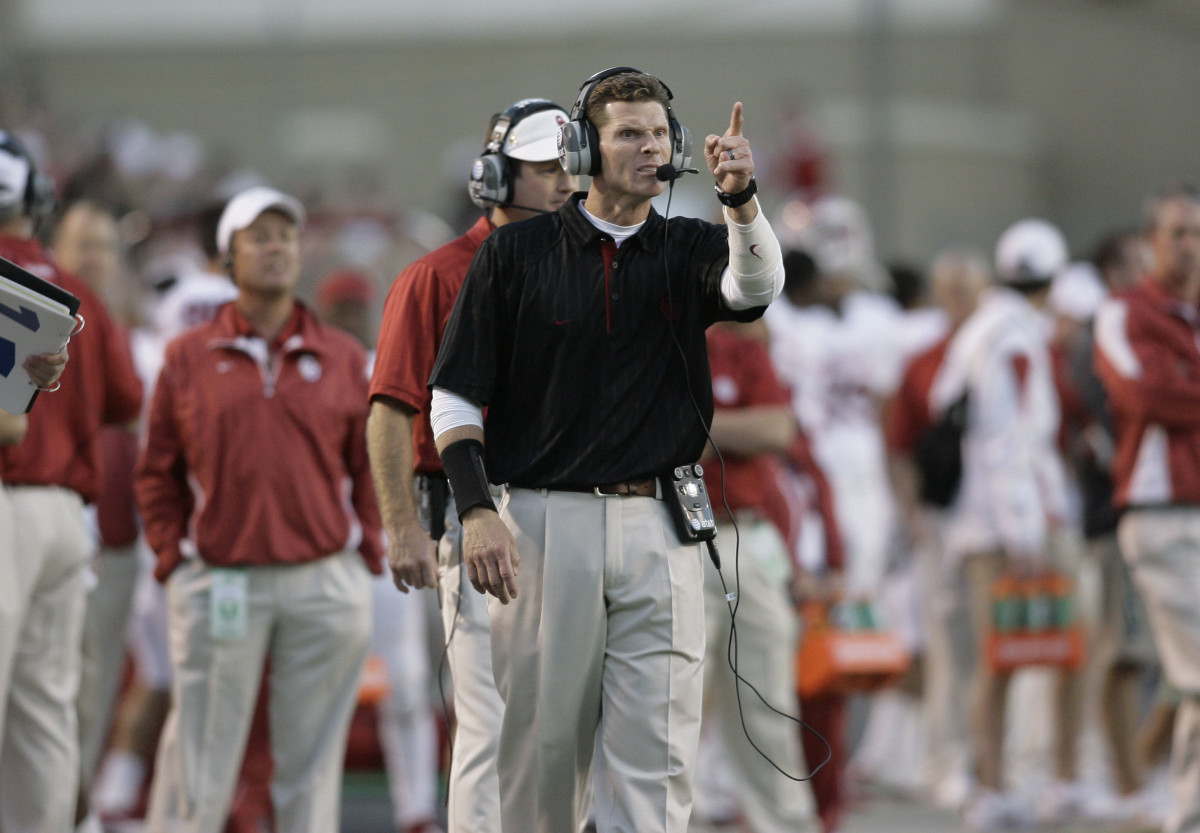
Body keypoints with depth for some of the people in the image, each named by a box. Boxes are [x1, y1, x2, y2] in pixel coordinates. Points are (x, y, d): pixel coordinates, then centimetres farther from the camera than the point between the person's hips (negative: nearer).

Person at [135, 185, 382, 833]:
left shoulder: (342, 359, 9)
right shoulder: (188, 358, 6)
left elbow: (370, 466, 11)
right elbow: (156, 474, 9)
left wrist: (364, 555, 3)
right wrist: (174, 558, 0)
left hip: (325, 585, 1)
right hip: (219, 581, -1)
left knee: (311, 759, 3)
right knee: (199, 758, -2)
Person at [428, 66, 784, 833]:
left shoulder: (688, 251, 8)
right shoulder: (516, 253, 3)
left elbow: (755, 285, -16)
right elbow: (455, 397, 2)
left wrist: (741, 198, -36)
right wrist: (477, 512, -11)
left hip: (660, 526, 1)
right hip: (545, 521, -1)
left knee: (657, 752, -4)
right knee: (544, 740, 3)